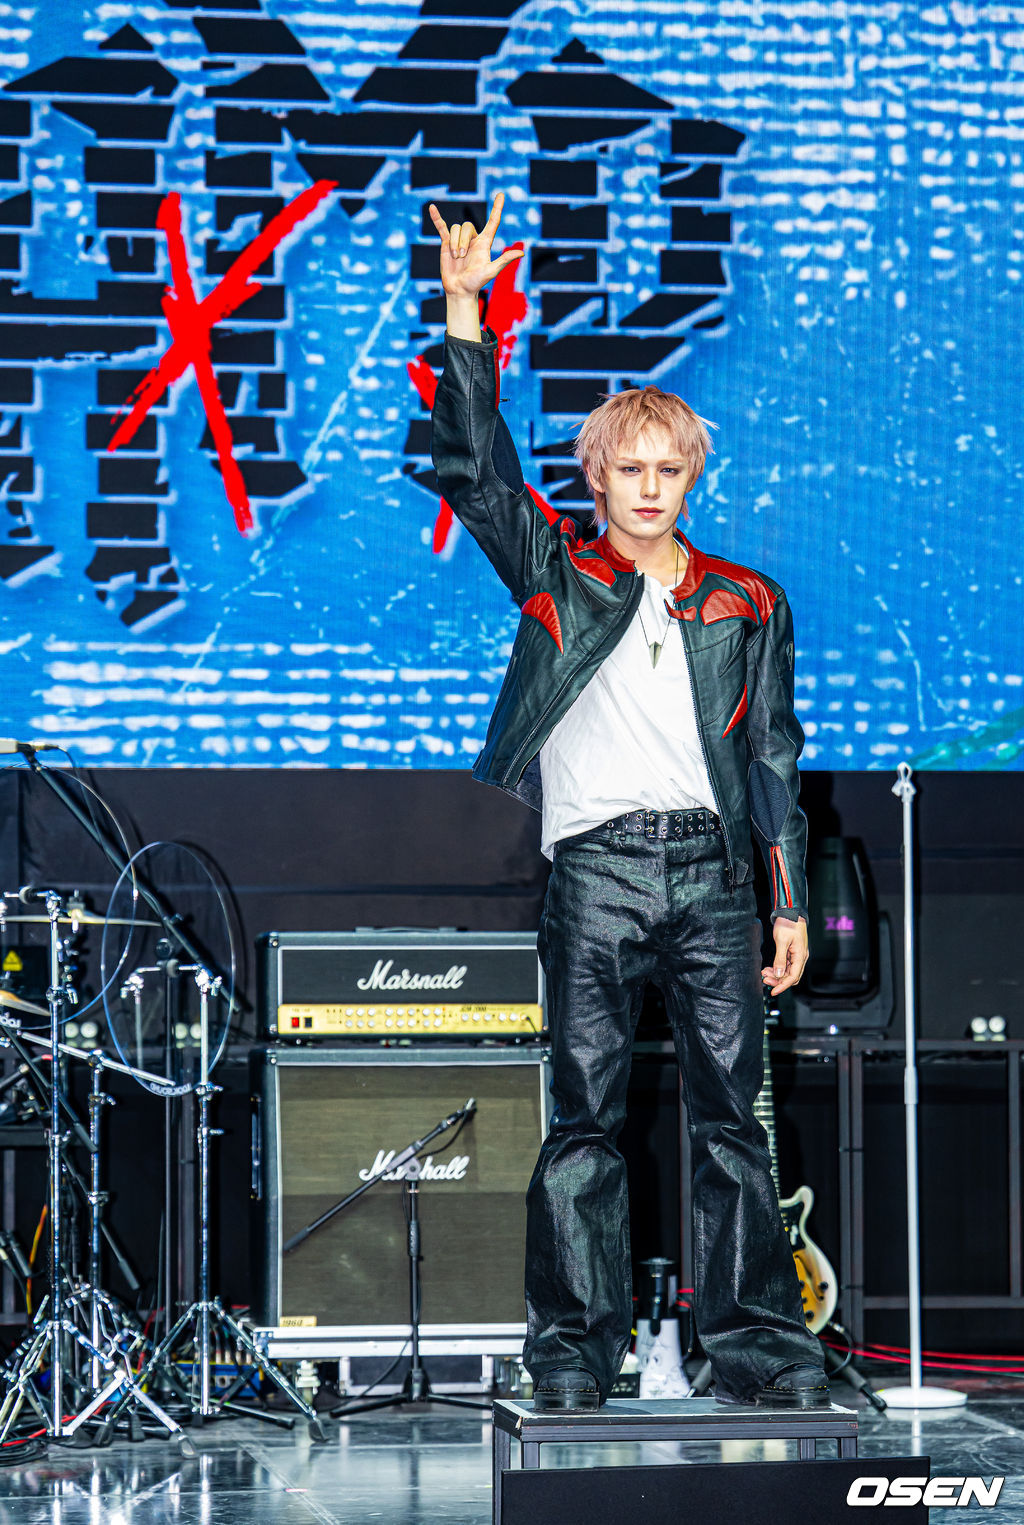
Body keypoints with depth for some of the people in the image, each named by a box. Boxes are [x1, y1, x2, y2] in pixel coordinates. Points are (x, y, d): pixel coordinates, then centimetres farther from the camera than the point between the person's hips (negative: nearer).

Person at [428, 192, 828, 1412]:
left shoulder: (745, 602, 14)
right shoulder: (556, 578, 10)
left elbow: (773, 754, 14)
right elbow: (473, 467, 0)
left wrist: (789, 902, 8)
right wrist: (463, 312, -8)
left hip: (711, 867, 2)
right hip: (592, 868, -1)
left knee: (730, 1116, 1)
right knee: (580, 1118, -2)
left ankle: (757, 1341, 4)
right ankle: (573, 1348, 3)